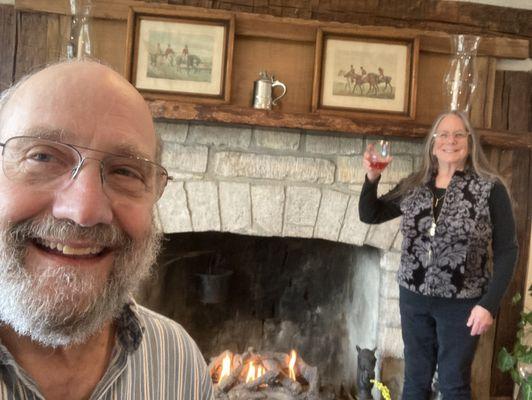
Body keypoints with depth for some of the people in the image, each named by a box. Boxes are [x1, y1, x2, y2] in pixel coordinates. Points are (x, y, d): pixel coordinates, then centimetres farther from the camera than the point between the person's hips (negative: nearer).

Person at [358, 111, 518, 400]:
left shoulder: (490, 189, -9)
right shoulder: (413, 186, 2)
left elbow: (506, 251, -8)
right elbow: (369, 215, 8)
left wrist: (489, 303, -15)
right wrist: (371, 178, -9)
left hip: (462, 303, -3)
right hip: (414, 298, 4)